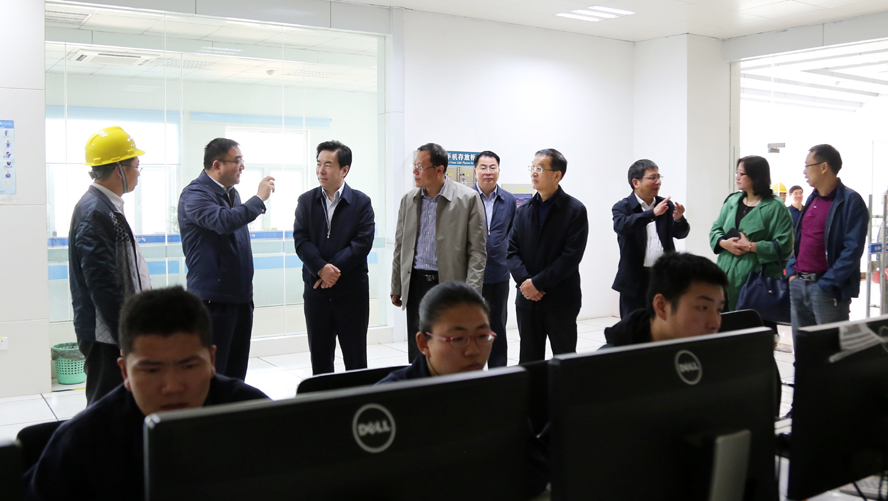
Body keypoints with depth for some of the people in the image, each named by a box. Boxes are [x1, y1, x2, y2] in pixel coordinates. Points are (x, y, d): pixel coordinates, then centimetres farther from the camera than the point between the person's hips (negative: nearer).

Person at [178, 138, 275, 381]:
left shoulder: (232, 193, 15)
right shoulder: (195, 194, -13)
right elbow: (223, 221, -32)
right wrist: (259, 198, -21)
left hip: (241, 296, 8)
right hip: (214, 297, -8)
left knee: (237, 371, 14)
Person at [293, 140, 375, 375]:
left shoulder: (361, 202, 0)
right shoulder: (306, 201, 6)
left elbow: (363, 242, -10)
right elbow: (301, 241, -4)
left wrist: (334, 269, -18)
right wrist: (322, 268, -19)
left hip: (352, 291, -2)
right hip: (316, 291, 2)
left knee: (355, 357, 5)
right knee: (319, 356, 10)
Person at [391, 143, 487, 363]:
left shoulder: (468, 198, -6)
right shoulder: (408, 199, 8)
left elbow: (477, 251, -7)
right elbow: (400, 247, 14)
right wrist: (396, 288, 14)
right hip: (416, 284, 4)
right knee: (416, 353, 7)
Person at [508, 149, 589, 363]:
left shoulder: (575, 210, -6)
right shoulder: (523, 211, 11)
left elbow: (571, 256, -13)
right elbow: (512, 250, 5)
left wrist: (537, 283, -16)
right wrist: (524, 280, -12)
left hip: (561, 300, -4)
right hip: (527, 299, 5)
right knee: (528, 360, 10)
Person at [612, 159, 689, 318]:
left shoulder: (666, 205, 10)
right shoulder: (622, 207, -2)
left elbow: (680, 233, 5)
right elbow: (621, 226, -23)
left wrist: (679, 219, -18)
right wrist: (652, 213, -33)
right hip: (635, 280, -4)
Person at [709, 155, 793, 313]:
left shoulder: (775, 207, -6)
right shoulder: (731, 201, 14)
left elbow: (783, 246, -12)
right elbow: (715, 229, 16)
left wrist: (750, 246, -16)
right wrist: (724, 243, -6)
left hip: (758, 280, -5)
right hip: (728, 277, 6)